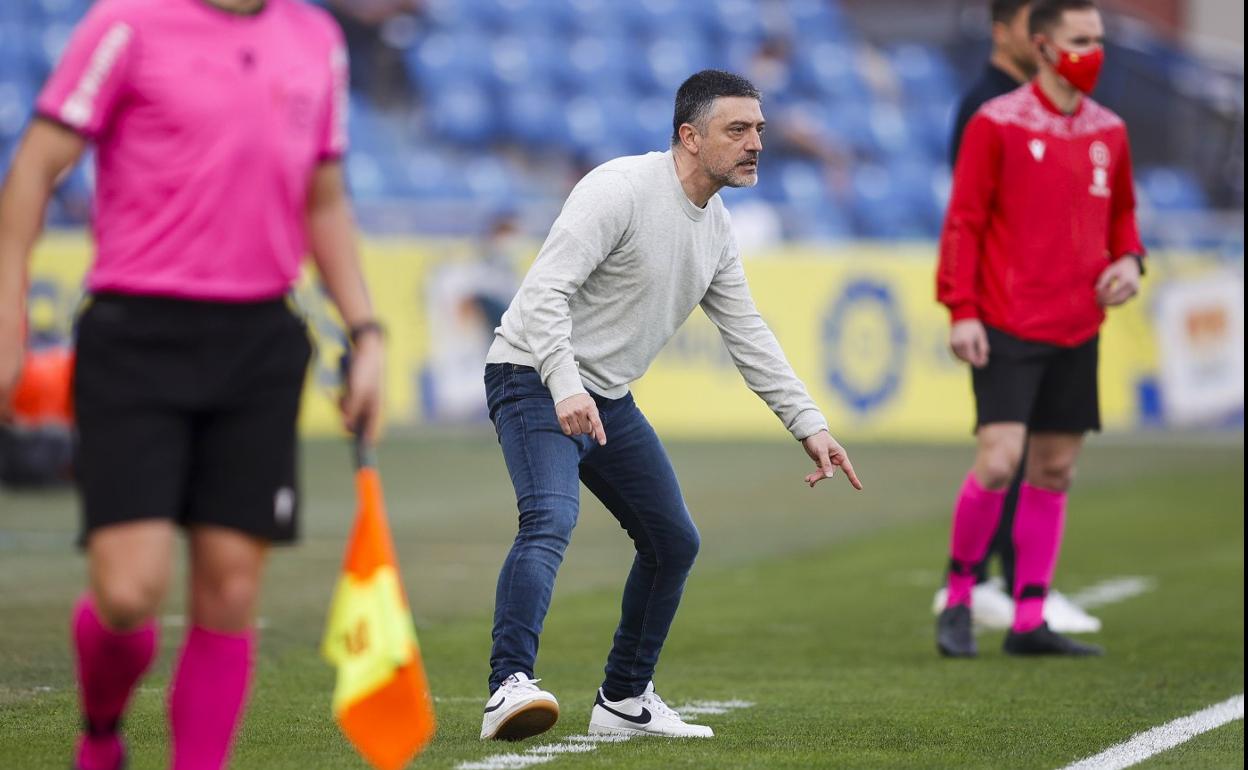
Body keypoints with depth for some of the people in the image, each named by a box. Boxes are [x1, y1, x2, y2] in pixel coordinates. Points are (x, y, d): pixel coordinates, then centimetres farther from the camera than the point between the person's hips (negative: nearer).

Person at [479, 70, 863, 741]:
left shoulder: (717, 231, 8)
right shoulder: (620, 190, -19)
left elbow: (748, 336, 16)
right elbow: (544, 290, -26)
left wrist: (809, 425, 11)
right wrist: (566, 388, -38)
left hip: (609, 399, 9)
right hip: (536, 381, -9)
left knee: (674, 541, 11)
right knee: (551, 519, -30)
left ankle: (623, 699, 24)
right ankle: (509, 690, -39)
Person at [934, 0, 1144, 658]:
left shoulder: (1108, 132, 10)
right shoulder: (996, 124, -6)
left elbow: (1121, 211, 23)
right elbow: (963, 220, -6)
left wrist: (1127, 260, 2)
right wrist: (961, 310, -12)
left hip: (1077, 331, 6)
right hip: (1007, 329, -6)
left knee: (1055, 470, 6)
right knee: (997, 462, -14)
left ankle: (1029, 622, 13)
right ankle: (958, 599, 5)